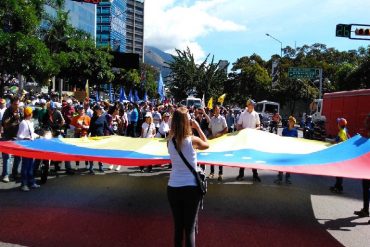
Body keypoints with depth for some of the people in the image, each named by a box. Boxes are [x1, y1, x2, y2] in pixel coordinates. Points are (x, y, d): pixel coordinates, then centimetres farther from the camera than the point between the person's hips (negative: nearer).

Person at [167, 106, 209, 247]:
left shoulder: (170, 141, -4)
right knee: (190, 228, 5)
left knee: (178, 227, 15)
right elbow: (206, 145, 9)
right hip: (191, 188, -3)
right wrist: (198, 128, 10)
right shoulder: (192, 140, -12)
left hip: (173, 188, 3)